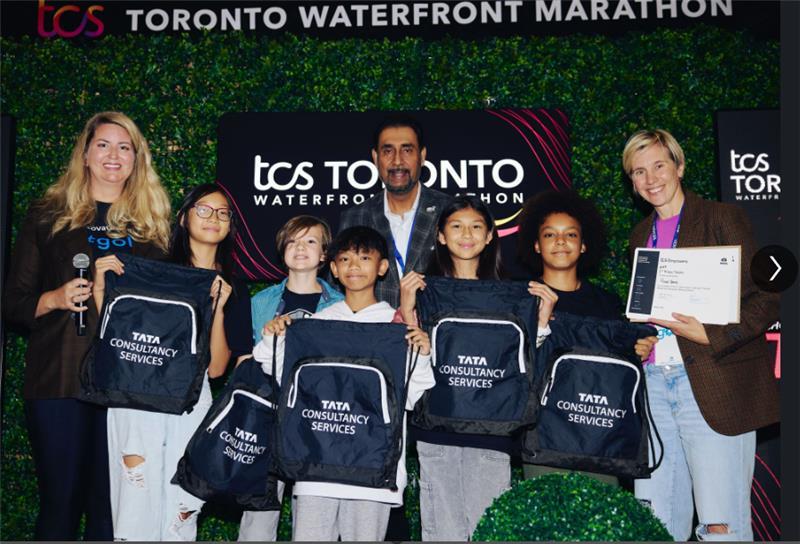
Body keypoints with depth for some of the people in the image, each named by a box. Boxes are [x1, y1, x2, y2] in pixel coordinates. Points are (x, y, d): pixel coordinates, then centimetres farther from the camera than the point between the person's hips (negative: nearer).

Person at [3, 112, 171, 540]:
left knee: (112, 506, 5)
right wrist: (56, 299, -11)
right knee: (60, 502, 4)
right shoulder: (48, 215, 8)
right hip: (59, 379, -1)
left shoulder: (152, 223, 11)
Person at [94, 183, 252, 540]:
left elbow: (216, 368, -1)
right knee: (136, 515, -2)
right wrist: (101, 289, -9)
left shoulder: (233, 290, 9)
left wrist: (219, 307, -10)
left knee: (181, 517, 6)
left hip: (190, 404, 2)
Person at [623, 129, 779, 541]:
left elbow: (766, 298, -6)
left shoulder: (722, 217, 0)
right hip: (654, 383, 6)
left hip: (714, 385, -5)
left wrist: (711, 336, -18)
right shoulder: (641, 235, 19)